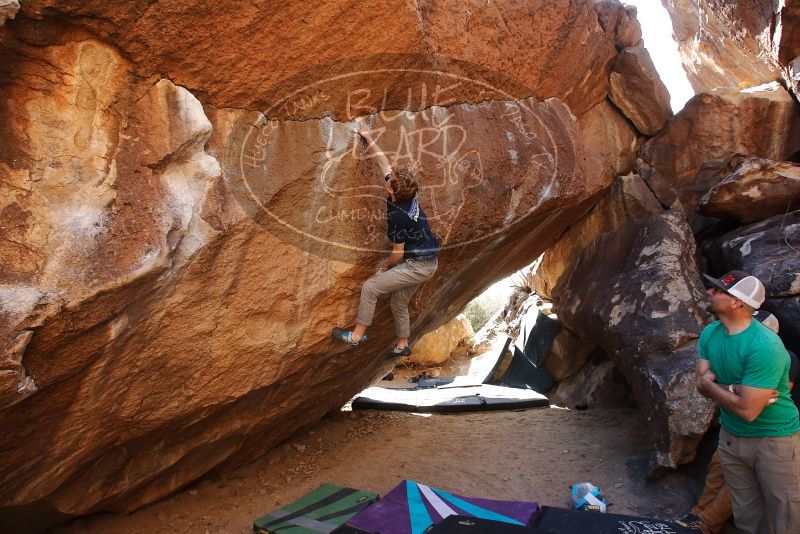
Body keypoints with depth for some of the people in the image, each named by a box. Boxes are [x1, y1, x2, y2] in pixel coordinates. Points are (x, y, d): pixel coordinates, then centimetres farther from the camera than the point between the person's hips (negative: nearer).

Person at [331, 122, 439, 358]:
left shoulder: (397, 217, -26)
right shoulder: (405, 193, -3)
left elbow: (398, 254, -16)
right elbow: (384, 162, 8)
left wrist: (385, 266, 3)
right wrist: (369, 138, 11)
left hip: (417, 266, -9)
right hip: (427, 262, 9)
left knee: (370, 287, -7)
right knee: (399, 302, 20)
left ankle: (356, 336, 3)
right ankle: (403, 345, 33)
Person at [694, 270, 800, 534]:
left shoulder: (765, 346, -28)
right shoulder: (710, 334, -4)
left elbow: (747, 410, -28)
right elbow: (702, 385, -3)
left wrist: (711, 384, -13)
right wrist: (735, 390, -21)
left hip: (774, 439, -6)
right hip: (731, 437, 7)